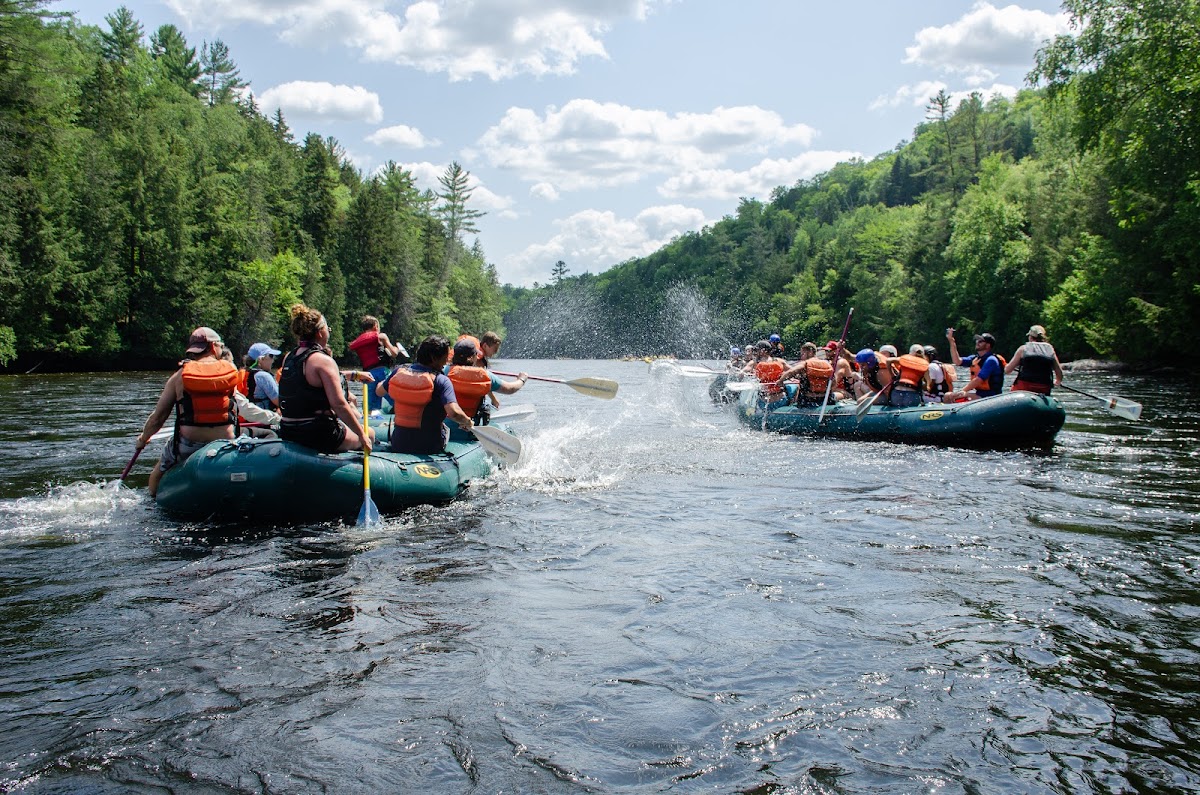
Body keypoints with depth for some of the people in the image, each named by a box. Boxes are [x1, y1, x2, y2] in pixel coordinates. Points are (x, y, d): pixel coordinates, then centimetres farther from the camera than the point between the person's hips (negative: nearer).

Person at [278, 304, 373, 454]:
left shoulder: (288, 358, 10)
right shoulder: (323, 360, -15)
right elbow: (338, 404, -20)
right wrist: (362, 435, -14)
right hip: (318, 435, -8)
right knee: (370, 434, 14)